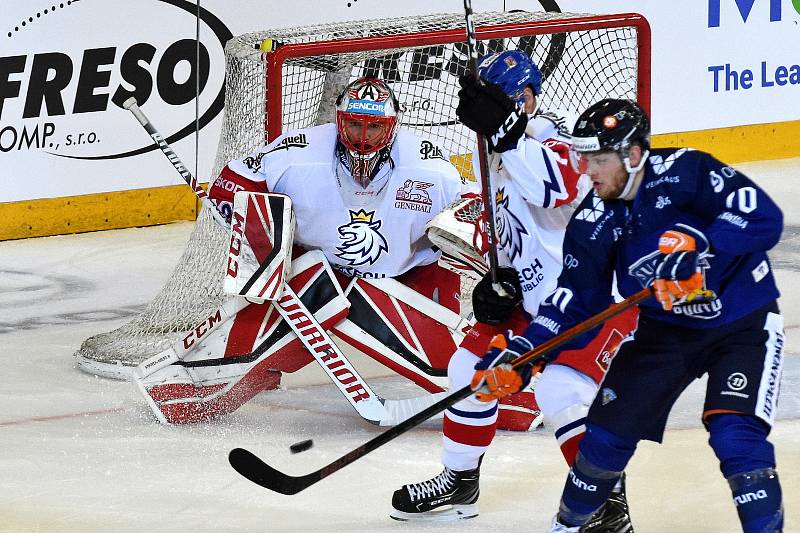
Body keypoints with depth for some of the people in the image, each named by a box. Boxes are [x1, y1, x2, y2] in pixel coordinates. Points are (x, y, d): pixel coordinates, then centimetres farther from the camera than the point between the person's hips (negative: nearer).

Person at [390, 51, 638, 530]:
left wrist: (506, 130, -49)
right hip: (535, 291, 10)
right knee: (472, 369, 12)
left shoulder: (552, 136, -20)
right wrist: (504, 278, 7)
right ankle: (459, 483, 30)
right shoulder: (506, 153, 10)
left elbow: (557, 188, -44)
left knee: (561, 390, -24)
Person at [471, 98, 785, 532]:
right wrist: (523, 351, -16)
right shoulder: (594, 223, -9)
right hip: (665, 329, 5)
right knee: (607, 431, 4)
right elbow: (576, 301, -4)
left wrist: (699, 245, -43)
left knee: (735, 437, -23)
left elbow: (764, 216, -32)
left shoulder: (685, 172, -24)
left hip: (741, 322, -5)